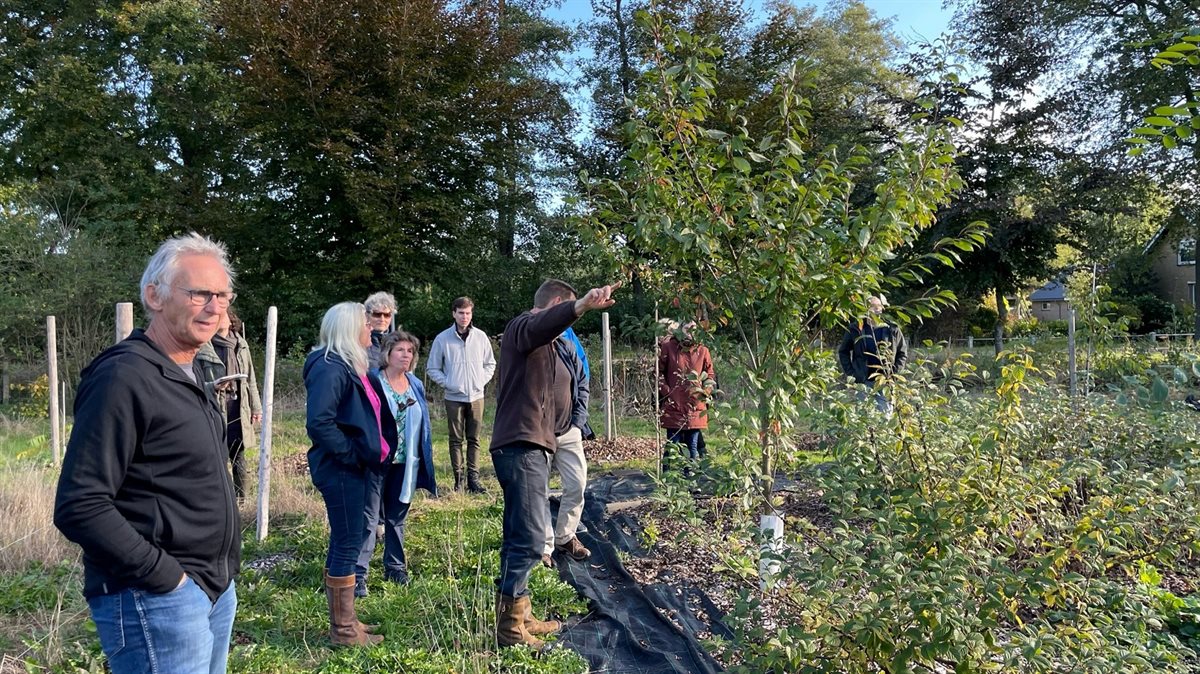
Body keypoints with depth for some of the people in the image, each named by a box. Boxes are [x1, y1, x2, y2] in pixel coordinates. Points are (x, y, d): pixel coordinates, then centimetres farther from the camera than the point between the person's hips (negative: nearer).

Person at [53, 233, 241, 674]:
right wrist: (165, 577, -19)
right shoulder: (123, 378, -17)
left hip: (214, 590, 9)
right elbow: (79, 507, -21)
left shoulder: (189, 374, 12)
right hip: (157, 600, -9)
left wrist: (219, 574, 13)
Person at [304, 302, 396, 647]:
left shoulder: (349, 366, 13)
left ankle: (343, 619, 28)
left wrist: (372, 452, 11)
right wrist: (352, 454, -19)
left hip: (353, 469, 10)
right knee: (347, 545, -2)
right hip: (341, 470, -10)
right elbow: (319, 423, -28)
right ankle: (344, 629, 9)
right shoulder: (330, 368, -18)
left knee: (344, 544, 16)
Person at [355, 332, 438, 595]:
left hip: (405, 462, 5)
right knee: (369, 517, -5)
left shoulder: (416, 385, 9)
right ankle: (358, 574, 0)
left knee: (396, 517, 16)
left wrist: (423, 462, 12)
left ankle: (395, 567, 28)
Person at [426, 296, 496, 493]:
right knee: (456, 439, 4)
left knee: (474, 440, 5)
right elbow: (432, 368, 5)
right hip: (454, 397, -2)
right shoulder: (442, 339, -2)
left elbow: (490, 364, 14)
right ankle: (458, 479, 10)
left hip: (476, 396, 2)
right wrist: (446, 383, -7)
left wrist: (482, 380, 1)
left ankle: (473, 478, 10)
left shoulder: (481, 337, 3)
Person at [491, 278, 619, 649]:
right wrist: (581, 306, -52)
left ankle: (518, 615, 24)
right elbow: (542, 323, -34)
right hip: (521, 447, -11)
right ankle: (509, 627, -6)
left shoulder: (545, 342, 23)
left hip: (531, 447, 11)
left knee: (521, 536, 15)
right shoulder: (524, 324, -9)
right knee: (529, 538, -12)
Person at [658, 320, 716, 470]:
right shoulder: (668, 347, -2)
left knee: (693, 447, 9)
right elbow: (658, 371, 4)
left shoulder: (703, 351, 5)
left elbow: (710, 376, 15)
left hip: (696, 409, 3)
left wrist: (705, 393, 2)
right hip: (673, 407, -3)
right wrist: (665, 391, -4)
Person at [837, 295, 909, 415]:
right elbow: (843, 351, 11)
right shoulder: (856, 330, 2)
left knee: (885, 413, 0)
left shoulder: (892, 330, 3)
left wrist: (894, 372, -1)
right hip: (863, 382, 0)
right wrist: (850, 372, 2)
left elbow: (903, 353, 11)